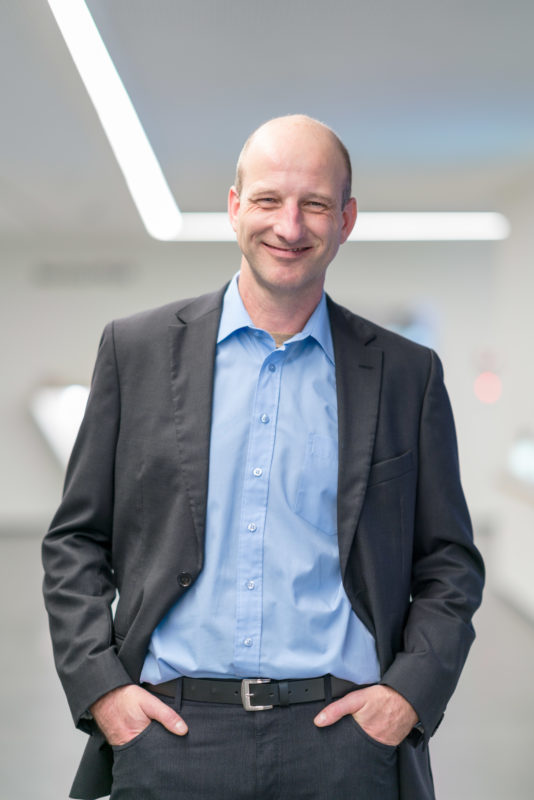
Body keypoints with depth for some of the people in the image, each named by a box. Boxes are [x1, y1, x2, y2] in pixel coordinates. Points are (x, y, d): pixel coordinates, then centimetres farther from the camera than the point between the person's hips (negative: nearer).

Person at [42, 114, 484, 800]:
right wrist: (98, 686, -5)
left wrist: (411, 692, -5)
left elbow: (450, 564, 8)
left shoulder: (408, 374, 3)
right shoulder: (137, 349, 3)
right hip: (167, 735, 0)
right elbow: (75, 541, 5)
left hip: (344, 740, 0)